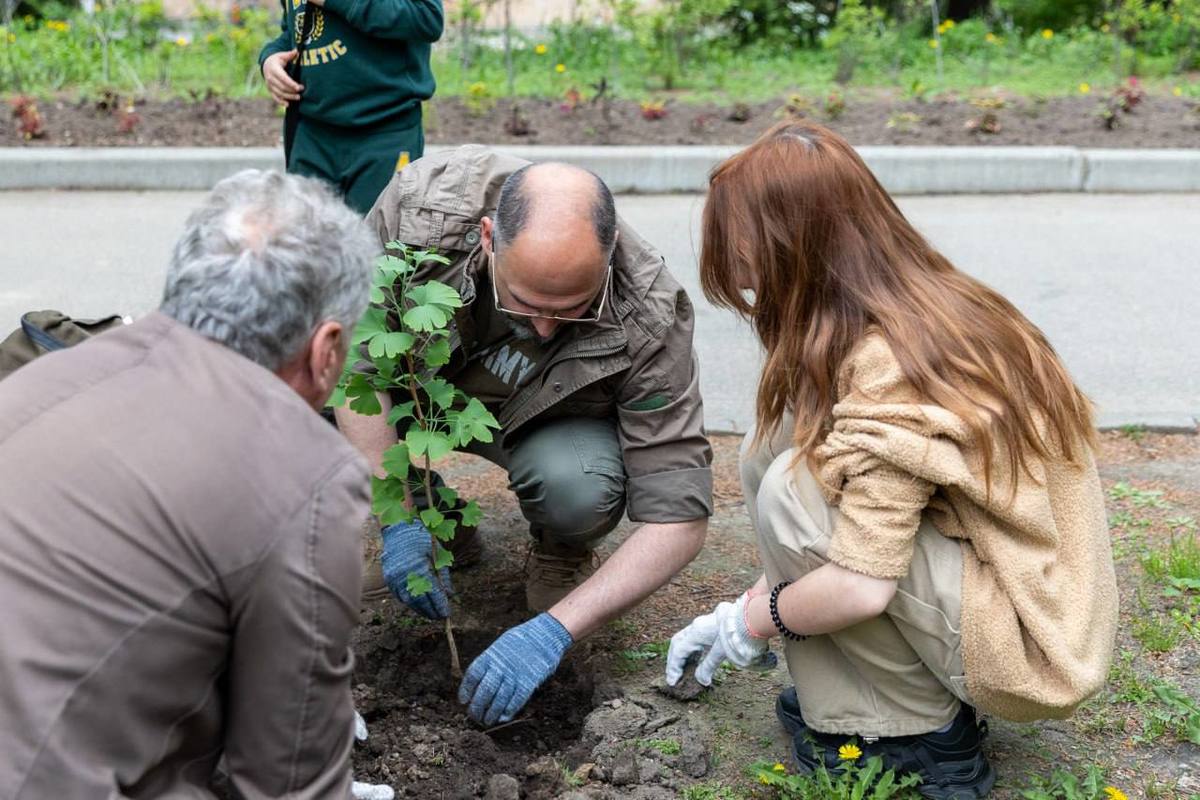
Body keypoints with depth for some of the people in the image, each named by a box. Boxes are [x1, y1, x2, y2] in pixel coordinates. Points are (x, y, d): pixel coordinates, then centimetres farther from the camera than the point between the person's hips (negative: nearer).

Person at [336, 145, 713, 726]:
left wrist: (554, 630, -39)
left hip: (545, 420, -2)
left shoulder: (646, 323, -35)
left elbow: (679, 516, -32)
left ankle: (562, 551, 2)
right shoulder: (422, 202, -34)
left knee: (580, 491, -38)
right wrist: (399, 517, -29)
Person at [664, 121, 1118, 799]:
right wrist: (743, 610, 14)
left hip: (1029, 648, -9)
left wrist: (753, 620, -8)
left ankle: (922, 732, -3)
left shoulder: (889, 363, -26)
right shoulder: (933, 308, 3)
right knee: (784, 442, 0)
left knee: (794, 488, -20)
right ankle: (843, 705, 7)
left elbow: (861, 585, -29)